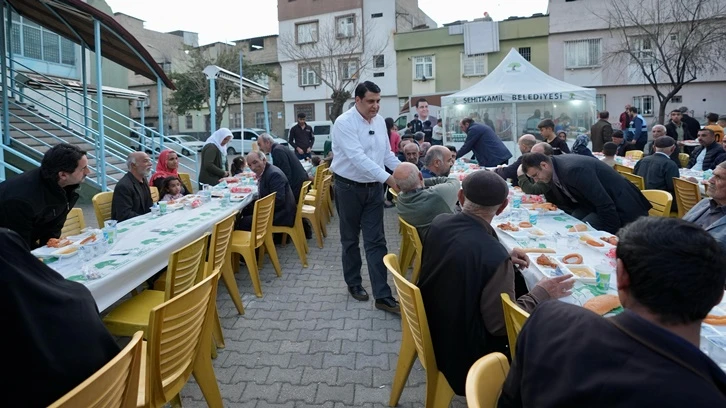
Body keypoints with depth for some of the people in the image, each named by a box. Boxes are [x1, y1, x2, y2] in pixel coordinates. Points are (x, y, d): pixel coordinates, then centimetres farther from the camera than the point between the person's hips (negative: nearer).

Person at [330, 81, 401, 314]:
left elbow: (387, 154, 12)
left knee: (376, 241, 2)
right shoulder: (344, 123, -17)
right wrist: (388, 178, -35)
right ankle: (354, 284, 31)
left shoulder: (380, 121, 5)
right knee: (350, 239, 12)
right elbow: (357, 157, -28)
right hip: (349, 188, -5)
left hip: (373, 188, 5)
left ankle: (382, 296, 4)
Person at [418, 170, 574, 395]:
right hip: (462, 349, -7)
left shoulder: (439, 223, -10)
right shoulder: (495, 255, -32)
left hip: (431, 326, 7)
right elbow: (500, 325, -21)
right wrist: (541, 293, -10)